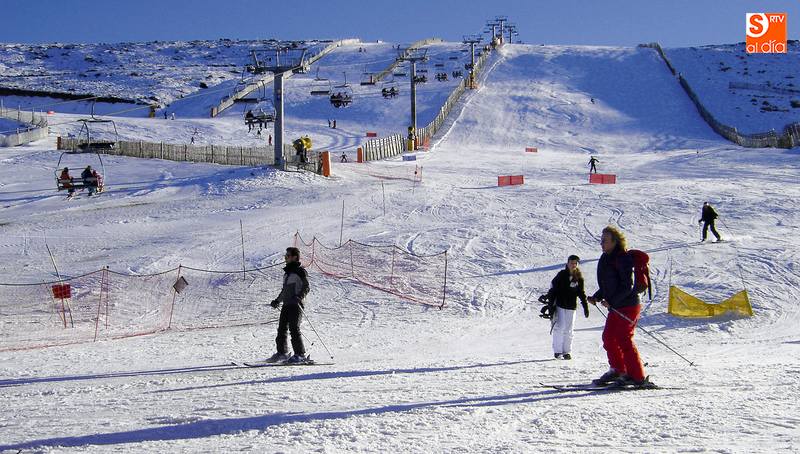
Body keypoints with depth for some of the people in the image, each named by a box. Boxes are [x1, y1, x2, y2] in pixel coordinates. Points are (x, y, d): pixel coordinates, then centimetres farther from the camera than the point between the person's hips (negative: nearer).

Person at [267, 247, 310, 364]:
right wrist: (277, 300, 31)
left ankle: (300, 355, -11)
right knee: (282, 328, 6)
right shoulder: (287, 272, 20)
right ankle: (282, 353, 13)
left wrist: (298, 297, -25)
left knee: (294, 328, -13)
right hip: (286, 304, 8)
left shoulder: (300, 271, -4)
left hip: (296, 305, -8)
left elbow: (306, 287, -11)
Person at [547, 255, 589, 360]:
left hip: (571, 307, 2)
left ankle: (567, 351, 13)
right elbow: (553, 288, 1)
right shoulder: (562, 275, -3)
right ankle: (557, 351, 2)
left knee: (568, 330, 4)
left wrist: (586, 307, 8)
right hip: (559, 305, -2)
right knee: (559, 328, -6)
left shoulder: (579, 278, 3)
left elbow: (581, 293, 11)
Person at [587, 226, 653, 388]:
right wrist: (596, 297, 10)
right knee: (608, 337, 10)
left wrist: (611, 301, -24)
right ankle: (617, 370, 23)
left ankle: (638, 377, -8)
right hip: (615, 307, 10)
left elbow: (627, 286, -21)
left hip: (628, 305, -9)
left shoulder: (622, 259, -16)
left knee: (624, 339, -12)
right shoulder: (606, 259, 14)